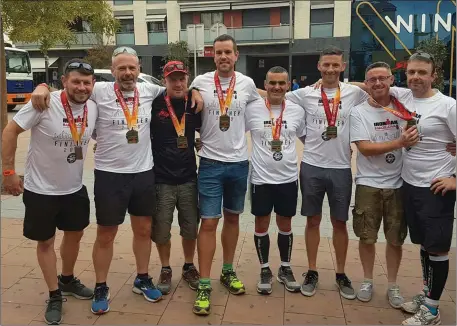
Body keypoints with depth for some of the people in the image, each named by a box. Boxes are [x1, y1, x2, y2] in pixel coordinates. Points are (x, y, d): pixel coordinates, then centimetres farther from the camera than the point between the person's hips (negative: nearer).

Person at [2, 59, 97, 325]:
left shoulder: (94, 108, -6)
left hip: (75, 188, 5)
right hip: (41, 190, -5)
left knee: (75, 234, 20)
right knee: (46, 242, 10)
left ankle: (67, 280, 45)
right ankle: (55, 296, 27)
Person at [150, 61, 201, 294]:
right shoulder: (154, 104, -8)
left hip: (188, 178, 2)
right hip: (161, 179, -2)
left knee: (190, 228, 13)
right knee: (161, 230, 9)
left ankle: (189, 267, 34)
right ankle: (165, 270, 31)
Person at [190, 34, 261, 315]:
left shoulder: (247, 84, 1)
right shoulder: (200, 82, -4)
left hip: (239, 162, 2)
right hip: (211, 163, -2)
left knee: (232, 218, 15)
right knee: (209, 222, -3)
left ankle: (228, 271, 32)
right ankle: (204, 285, 7)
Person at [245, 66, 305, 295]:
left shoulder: (297, 111, 0)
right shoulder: (252, 109, -7)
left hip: (288, 178, 2)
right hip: (261, 178, -2)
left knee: (285, 225, 14)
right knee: (261, 226, 9)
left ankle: (285, 269, 33)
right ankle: (265, 270, 27)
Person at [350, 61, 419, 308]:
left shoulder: (404, 101, -2)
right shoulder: (359, 112, -7)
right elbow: (365, 148, -15)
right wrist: (400, 143, -24)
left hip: (398, 183, 2)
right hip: (369, 184, -1)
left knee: (395, 239, 12)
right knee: (367, 237, 9)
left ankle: (392, 286, 30)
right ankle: (368, 281, 30)